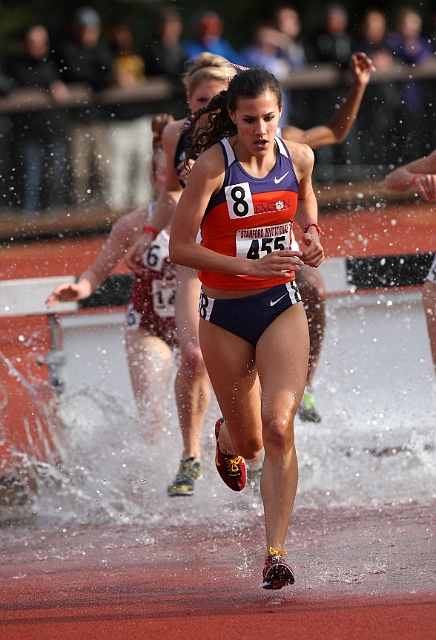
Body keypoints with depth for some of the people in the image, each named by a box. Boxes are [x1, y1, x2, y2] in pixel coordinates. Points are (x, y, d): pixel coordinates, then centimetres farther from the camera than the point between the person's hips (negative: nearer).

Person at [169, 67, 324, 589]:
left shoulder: (297, 156, -3)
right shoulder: (212, 165, -16)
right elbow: (180, 247, -16)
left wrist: (310, 230, 0)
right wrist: (252, 266, -25)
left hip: (282, 307, 1)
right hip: (224, 314, -1)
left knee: (279, 427, -17)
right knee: (249, 443, 10)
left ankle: (276, 554, -13)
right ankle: (225, 435, 51)